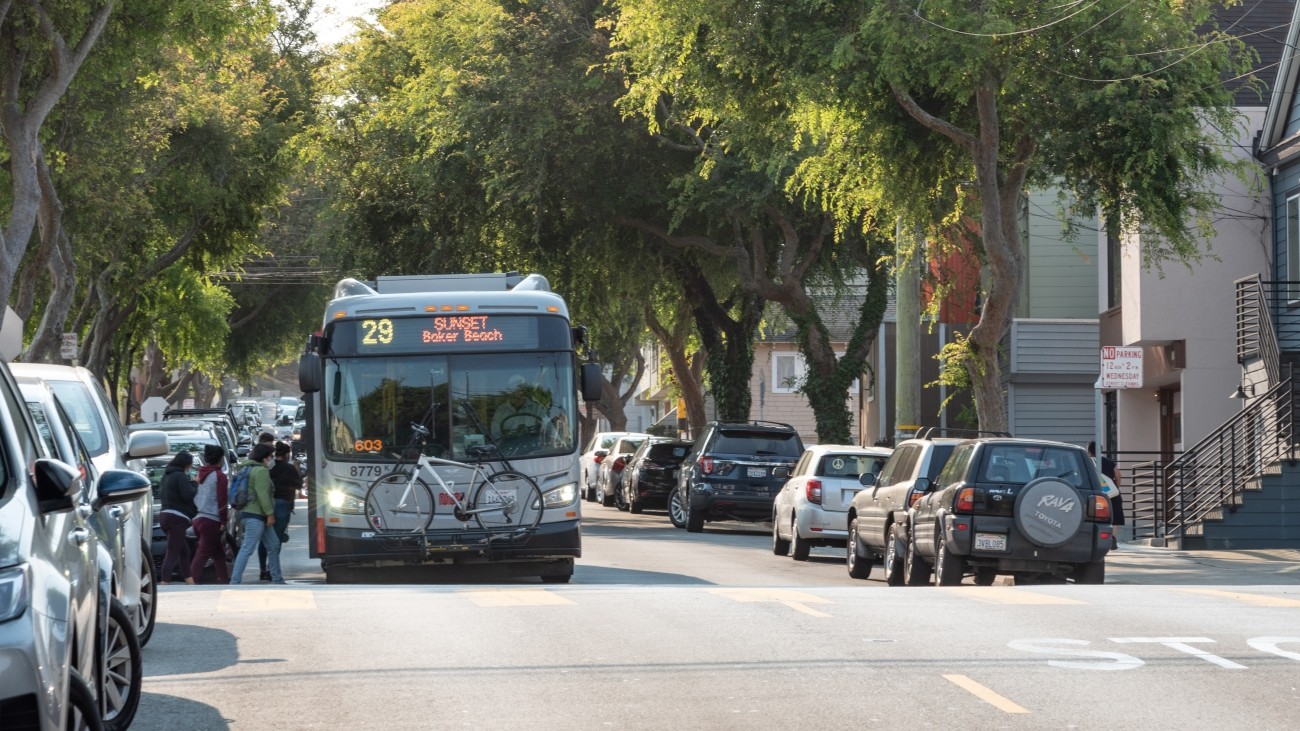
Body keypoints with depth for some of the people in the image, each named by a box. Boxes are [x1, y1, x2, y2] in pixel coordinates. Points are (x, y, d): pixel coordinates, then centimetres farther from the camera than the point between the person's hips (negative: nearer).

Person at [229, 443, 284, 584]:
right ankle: (235, 581, -17)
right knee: (247, 549, -13)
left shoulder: (250, 469, 21)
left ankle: (277, 579, 22)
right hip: (255, 515, -11)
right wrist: (270, 513, -17)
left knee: (273, 545, 17)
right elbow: (263, 494, -19)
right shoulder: (261, 471, -11)